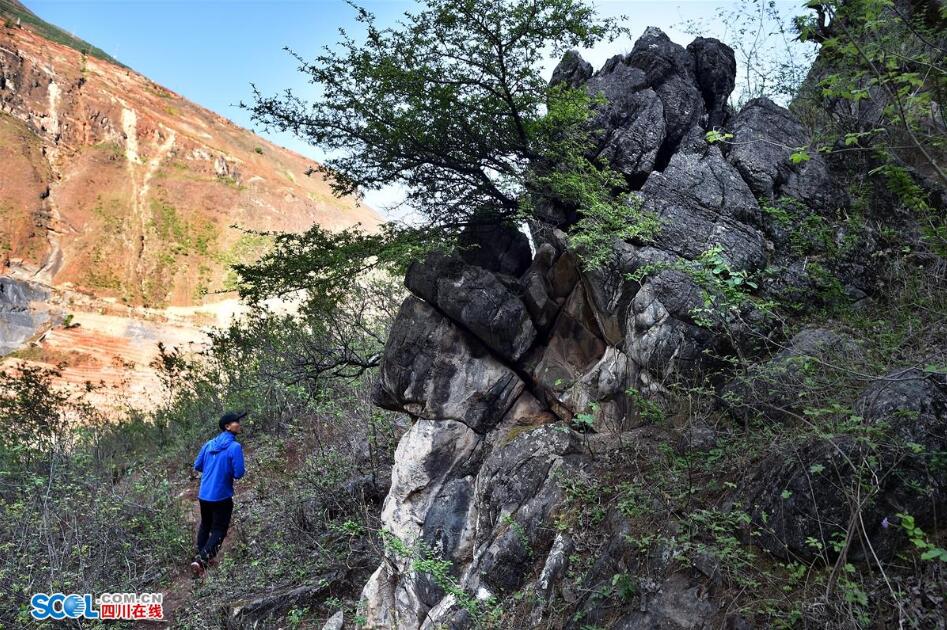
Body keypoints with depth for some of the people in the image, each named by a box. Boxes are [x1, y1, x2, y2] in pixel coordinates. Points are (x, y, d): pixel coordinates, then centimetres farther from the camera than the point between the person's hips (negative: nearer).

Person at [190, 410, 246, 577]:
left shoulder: (209, 444, 4)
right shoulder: (235, 447, -16)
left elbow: (197, 466, 11)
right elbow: (239, 473, -18)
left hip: (203, 494, 6)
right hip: (221, 496, -6)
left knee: (205, 525, 25)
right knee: (219, 531, 2)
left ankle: (201, 557, 32)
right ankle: (201, 560, -13)